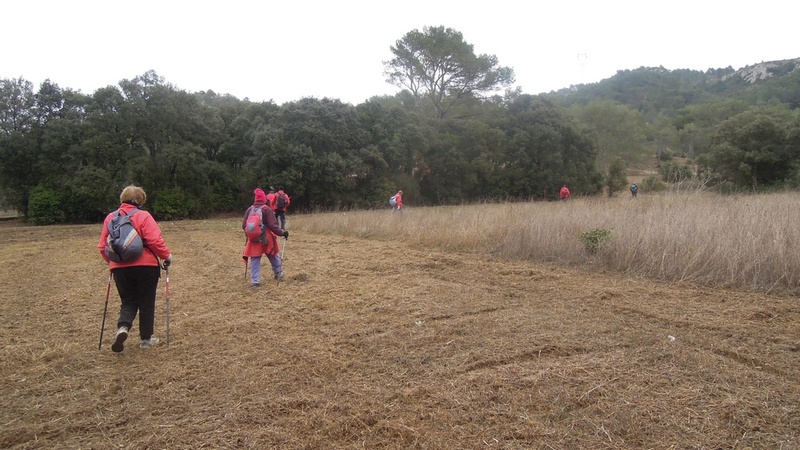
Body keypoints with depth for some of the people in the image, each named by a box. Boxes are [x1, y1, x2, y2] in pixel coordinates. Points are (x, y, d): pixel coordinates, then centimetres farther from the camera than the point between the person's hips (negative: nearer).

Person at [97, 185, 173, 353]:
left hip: (120, 268, 4)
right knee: (146, 302, 10)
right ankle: (146, 338, 17)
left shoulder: (110, 217, 8)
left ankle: (123, 328, -10)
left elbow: (102, 246, 11)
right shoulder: (143, 216, -8)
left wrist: (111, 260, 27)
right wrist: (167, 255, -2)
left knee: (128, 301, 17)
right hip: (145, 266, -4)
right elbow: (155, 240, -16)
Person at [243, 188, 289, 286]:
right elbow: (272, 225, -16)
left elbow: (244, 225, 5)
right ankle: (279, 274, 32)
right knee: (273, 257, 18)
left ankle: (255, 281, 0)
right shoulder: (266, 209, -11)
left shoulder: (250, 209, 0)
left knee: (255, 259, 6)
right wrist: (282, 233, -9)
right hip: (266, 239, -2)